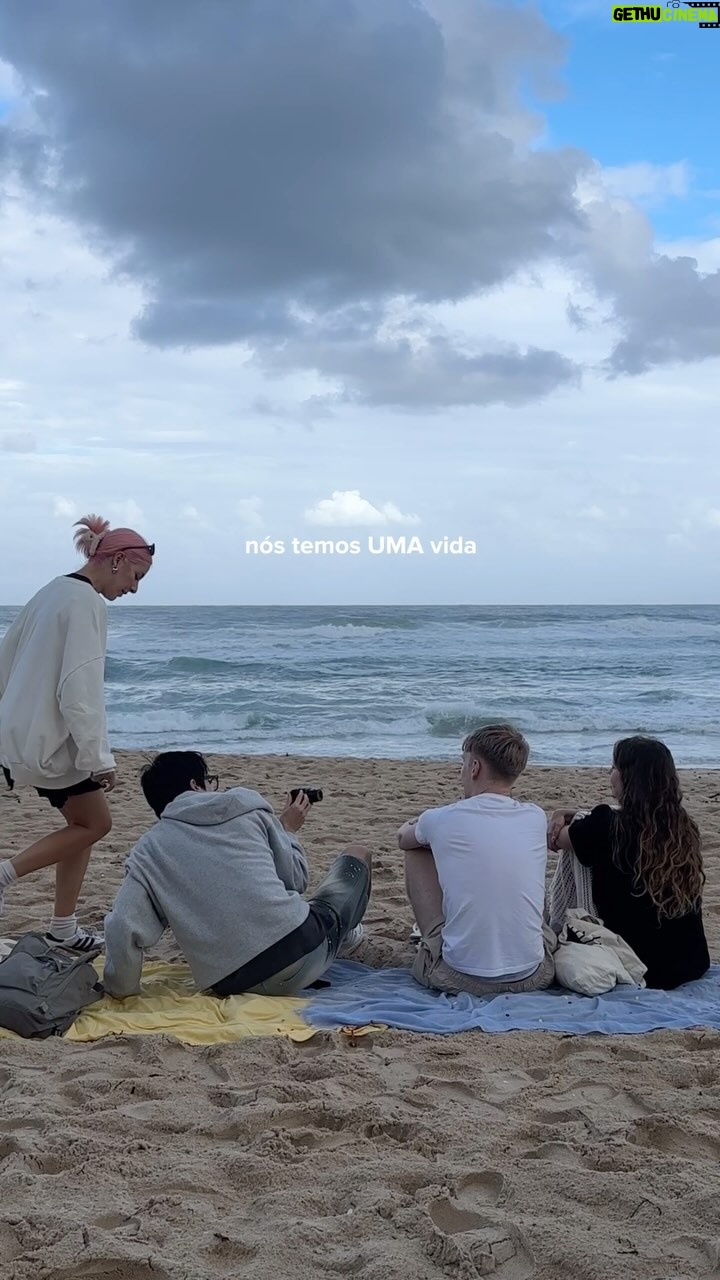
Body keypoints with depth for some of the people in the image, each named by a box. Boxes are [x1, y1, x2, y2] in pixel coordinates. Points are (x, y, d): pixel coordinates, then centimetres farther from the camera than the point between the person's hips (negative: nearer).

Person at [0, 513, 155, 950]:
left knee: (83, 821, 13)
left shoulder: (55, 591, 12)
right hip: (47, 740, -9)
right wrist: (101, 758, -17)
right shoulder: (87, 602, -17)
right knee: (95, 822, 3)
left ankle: (63, 929, 17)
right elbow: (81, 690, -22)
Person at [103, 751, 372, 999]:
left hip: (233, 984, 3)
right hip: (301, 950, -2)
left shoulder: (147, 852, 5)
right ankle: (344, 938, 50)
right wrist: (289, 830, 28)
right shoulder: (246, 808, 4)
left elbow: (123, 930, -8)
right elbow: (295, 879, 10)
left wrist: (120, 988, 8)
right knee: (357, 855, 29)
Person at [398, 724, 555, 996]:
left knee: (417, 852, 16)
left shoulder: (441, 820, -6)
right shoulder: (536, 818, 1)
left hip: (459, 977, -3)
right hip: (531, 977, 3)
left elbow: (403, 838, 21)